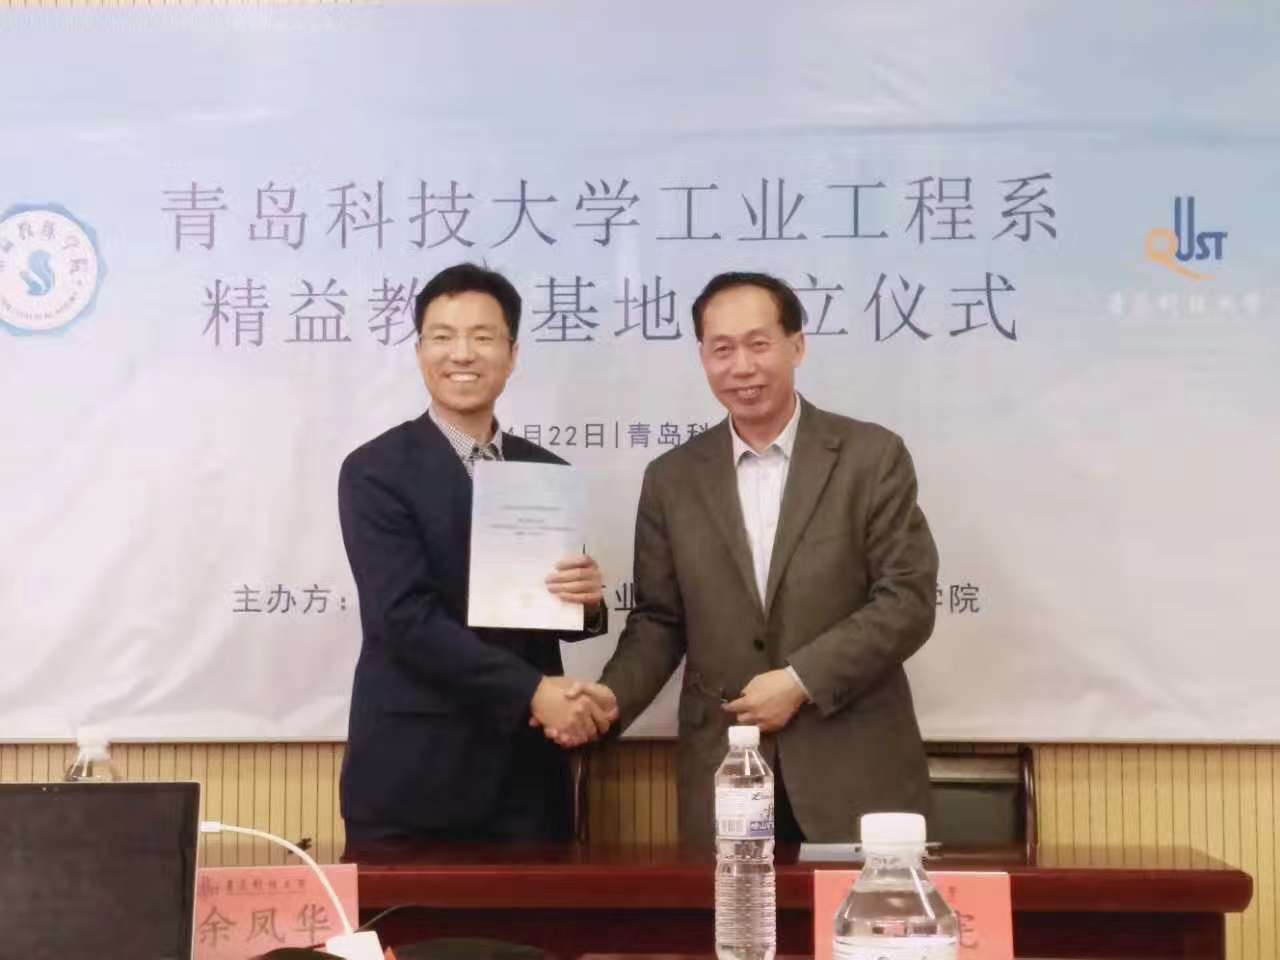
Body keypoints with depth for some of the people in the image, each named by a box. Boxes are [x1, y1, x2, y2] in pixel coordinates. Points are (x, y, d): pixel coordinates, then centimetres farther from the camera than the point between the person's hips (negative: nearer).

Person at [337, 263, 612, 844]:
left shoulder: (548, 474, 9)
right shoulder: (375, 471, -6)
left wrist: (587, 601, -9)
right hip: (411, 773, -4)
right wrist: (531, 691, -21)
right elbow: (406, 617, -15)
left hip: (526, 772, 4)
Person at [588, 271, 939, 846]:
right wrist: (611, 697, -9)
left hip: (857, 775, -2)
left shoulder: (872, 456, -1)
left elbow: (908, 599, -6)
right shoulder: (671, 478, 7)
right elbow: (659, 620, 9)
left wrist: (801, 680, -14)